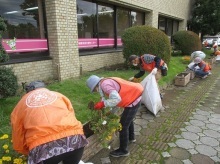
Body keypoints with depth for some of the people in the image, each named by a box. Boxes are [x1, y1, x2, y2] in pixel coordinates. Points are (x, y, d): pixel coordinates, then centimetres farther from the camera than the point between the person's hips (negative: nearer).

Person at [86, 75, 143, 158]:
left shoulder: (104, 84, -20)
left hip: (133, 99, -11)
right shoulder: (107, 82, 11)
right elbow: (115, 98, 17)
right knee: (128, 118, 31)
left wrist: (102, 104, -20)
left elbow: (116, 99, -30)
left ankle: (123, 150, 17)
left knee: (123, 125, 0)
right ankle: (131, 137, 54)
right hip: (135, 95, 11)